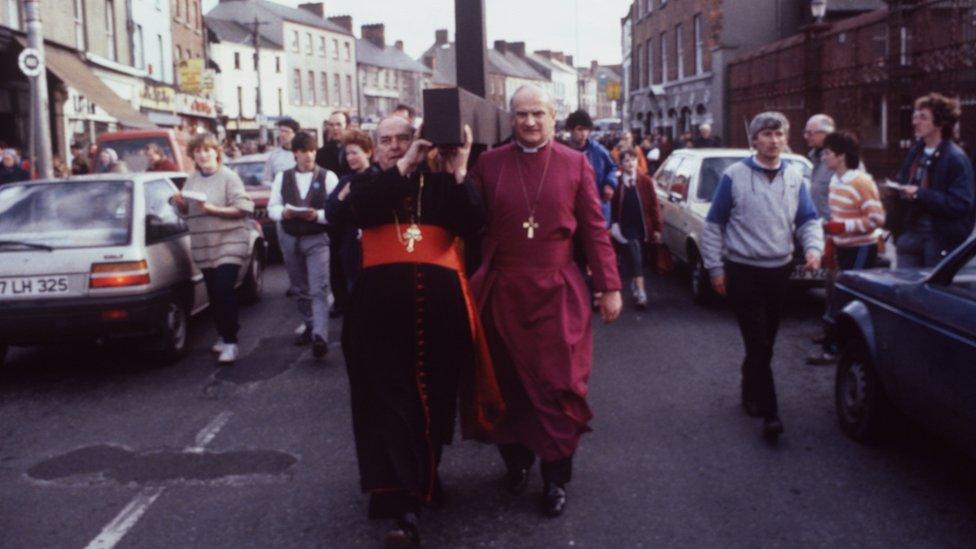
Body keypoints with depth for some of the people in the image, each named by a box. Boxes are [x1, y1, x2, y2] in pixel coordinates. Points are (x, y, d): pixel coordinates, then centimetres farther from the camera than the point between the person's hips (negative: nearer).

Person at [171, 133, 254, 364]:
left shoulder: (228, 176, -6)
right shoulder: (192, 179, 12)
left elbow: (243, 208, -14)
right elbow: (187, 211, 17)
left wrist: (213, 209, -21)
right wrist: (180, 203, -5)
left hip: (228, 243, -6)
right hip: (203, 245, 6)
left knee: (223, 291, -15)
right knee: (213, 293, 10)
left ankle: (230, 342, -10)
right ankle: (224, 336, 25)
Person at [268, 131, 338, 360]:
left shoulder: (327, 177, -3)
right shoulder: (282, 177, 8)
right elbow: (272, 208, 5)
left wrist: (317, 215, -24)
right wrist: (283, 212, -16)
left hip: (317, 238, -4)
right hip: (289, 238, 4)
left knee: (319, 289, -15)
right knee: (301, 288, 16)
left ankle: (320, 337, -23)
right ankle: (310, 326, 32)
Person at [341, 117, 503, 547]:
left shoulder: (441, 183, 11)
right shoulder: (367, 184, 13)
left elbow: (472, 225, -5)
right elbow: (360, 209, -11)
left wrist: (458, 174, -16)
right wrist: (404, 167, -17)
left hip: (440, 305, 1)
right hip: (382, 306, -1)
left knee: (433, 397, 10)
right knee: (391, 402, -4)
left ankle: (425, 474, 27)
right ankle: (402, 508, -1)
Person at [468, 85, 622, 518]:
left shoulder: (575, 164, 2)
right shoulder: (488, 163, 3)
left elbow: (595, 229, 2)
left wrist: (609, 286, 0)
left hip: (557, 292, -1)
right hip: (502, 292, 1)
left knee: (557, 384, 3)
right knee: (507, 381, 11)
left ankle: (556, 476, 17)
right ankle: (515, 458, 33)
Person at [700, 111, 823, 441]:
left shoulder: (794, 178, 7)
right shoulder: (735, 176, -5)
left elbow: (809, 220, 9)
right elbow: (713, 224, -1)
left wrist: (814, 248, -12)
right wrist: (715, 268, -4)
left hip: (779, 271, 5)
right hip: (743, 272, -4)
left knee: (765, 342, 15)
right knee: (758, 343, -8)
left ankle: (751, 392, 35)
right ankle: (769, 414, -8)